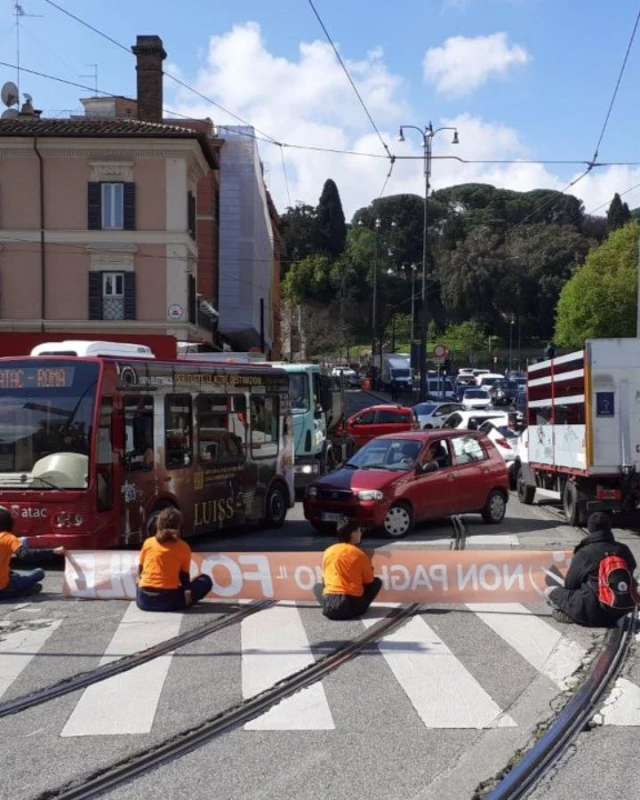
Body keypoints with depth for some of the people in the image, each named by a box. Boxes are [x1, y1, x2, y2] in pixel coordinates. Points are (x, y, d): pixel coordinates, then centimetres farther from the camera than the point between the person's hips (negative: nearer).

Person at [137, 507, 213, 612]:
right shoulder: (183, 547, 0)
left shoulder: (148, 542, 7)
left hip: (144, 600, 2)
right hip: (169, 600, -2)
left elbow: (140, 571, 16)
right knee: (205, 581, 15)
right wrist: (187, 590, 25)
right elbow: (184, 577, 7)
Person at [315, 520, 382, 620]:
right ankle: (359, 609, 8)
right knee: (377, 582, 20)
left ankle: (330, 607, 11)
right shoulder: (359, 554, -2)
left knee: (318, 586, 35)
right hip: (352, 606, -2)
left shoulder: (328, 551, 8)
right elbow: (369, 581, 7)